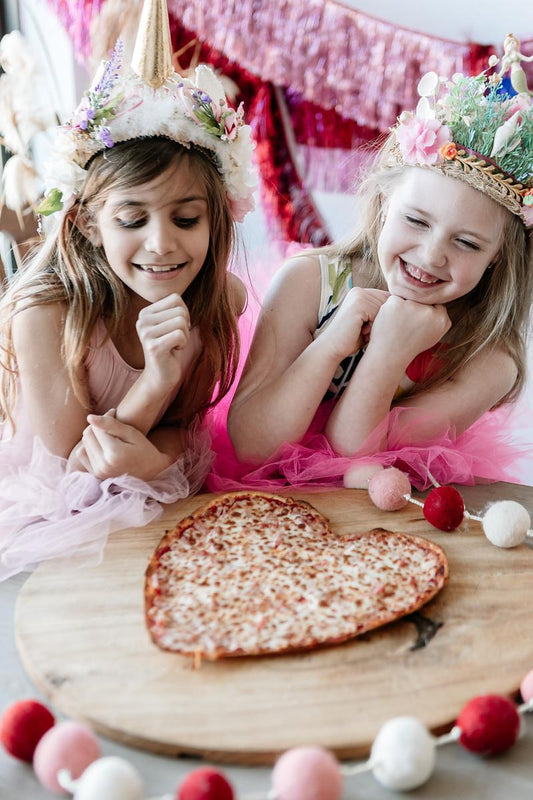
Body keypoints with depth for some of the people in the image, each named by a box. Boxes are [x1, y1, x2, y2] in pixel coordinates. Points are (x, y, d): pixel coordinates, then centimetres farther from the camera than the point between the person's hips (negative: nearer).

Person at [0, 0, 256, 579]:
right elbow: (71, 459, -18)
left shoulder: (221, 297, -14)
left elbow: (185, 421, -3)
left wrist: (154, 455, -28)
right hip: (49, 507, -3)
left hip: (160, 495, 3)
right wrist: (158, 376, -35)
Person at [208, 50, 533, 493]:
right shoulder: (309, 280, -15)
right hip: (280, 504, 1)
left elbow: (349, 449, -18)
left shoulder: (490, 363, -15)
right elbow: (249, 445, -18)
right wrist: (331, 343, -30)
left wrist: (387, 354, -34)